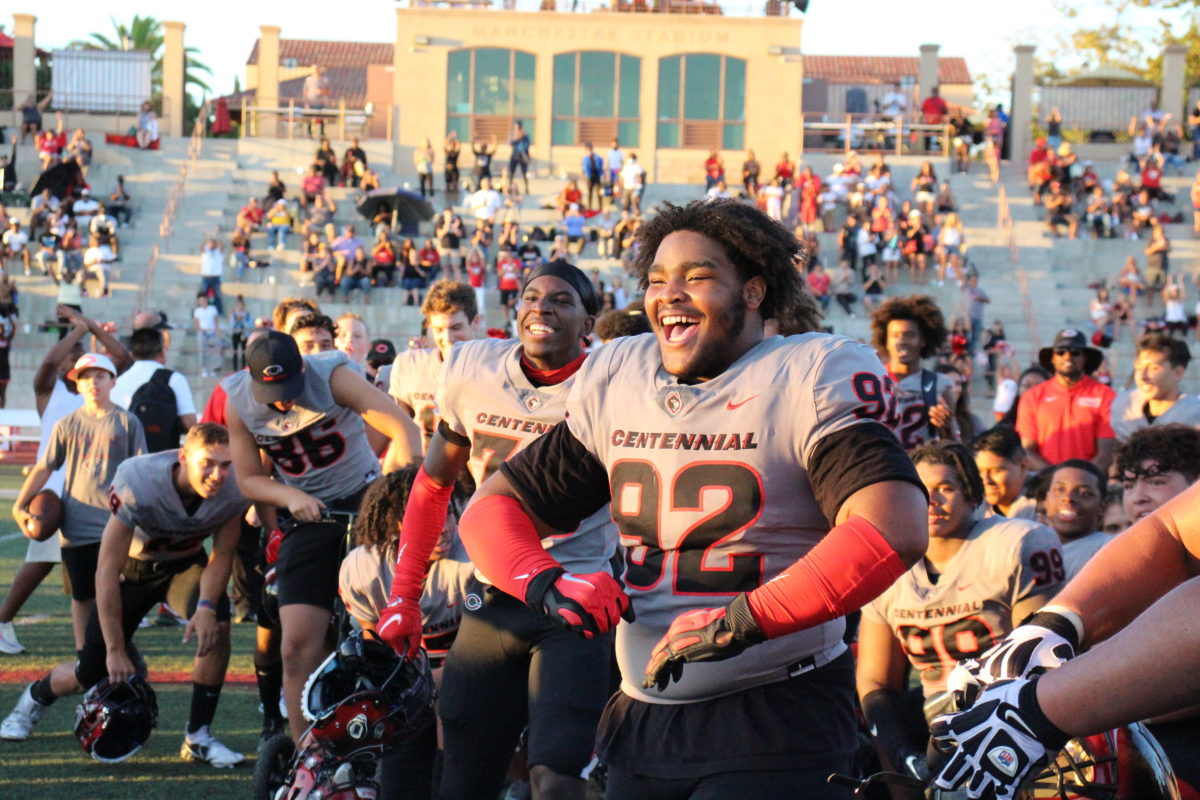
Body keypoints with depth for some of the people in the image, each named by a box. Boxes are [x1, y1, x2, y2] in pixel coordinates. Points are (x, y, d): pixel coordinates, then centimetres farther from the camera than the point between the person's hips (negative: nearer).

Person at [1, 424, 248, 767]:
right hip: (133, 566, -2)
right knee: (91, 674, 2)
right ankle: (36, 696, 40)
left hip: (185, 564, 2)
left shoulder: (233, 491, -27)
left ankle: (199, 736, -17)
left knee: (217, 623, -30)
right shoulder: (137, 484, -36)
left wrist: (206, 606, -32)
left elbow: (222, 555, -12)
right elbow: (107, 570, -31)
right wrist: (116, 650, -30)